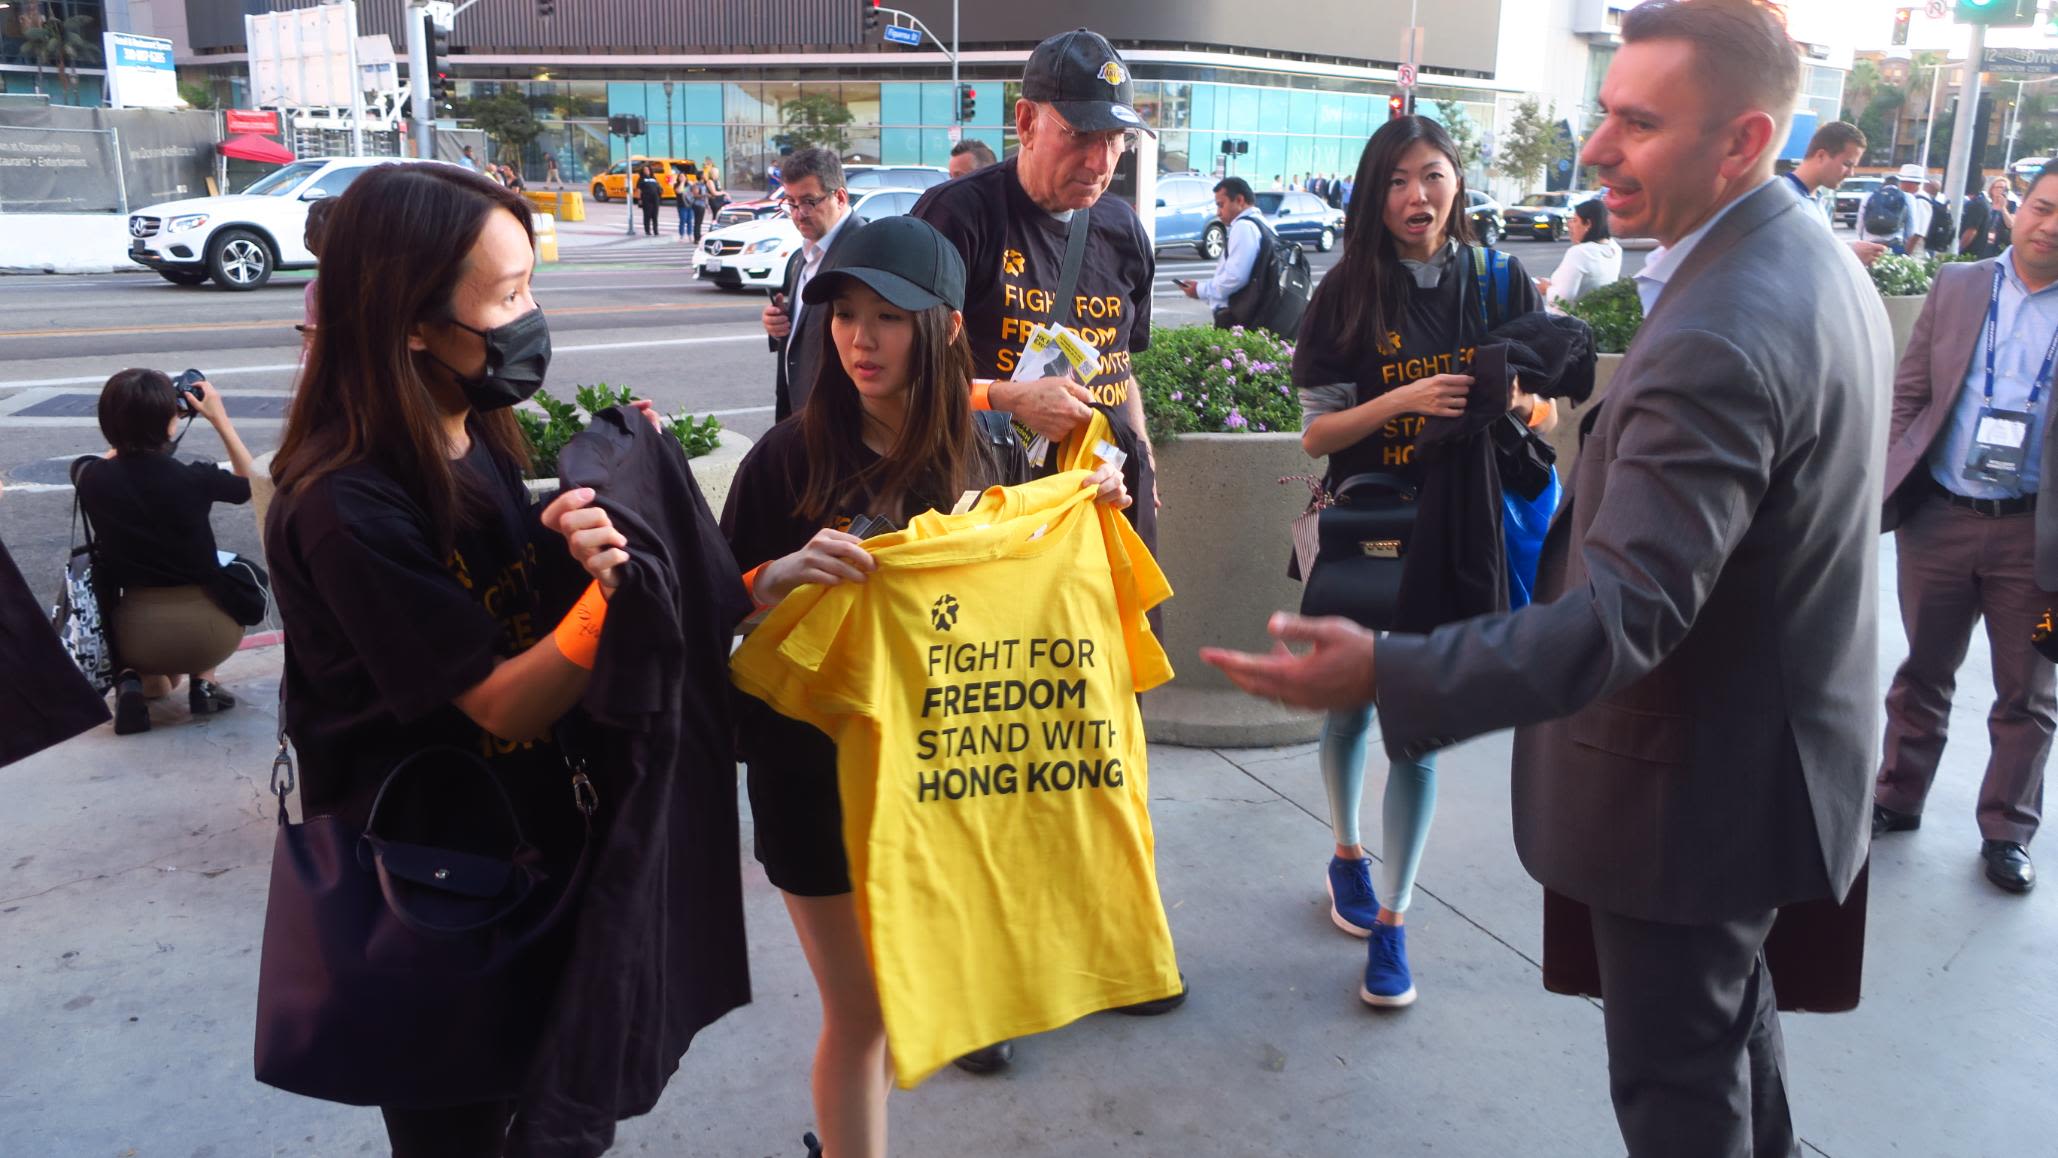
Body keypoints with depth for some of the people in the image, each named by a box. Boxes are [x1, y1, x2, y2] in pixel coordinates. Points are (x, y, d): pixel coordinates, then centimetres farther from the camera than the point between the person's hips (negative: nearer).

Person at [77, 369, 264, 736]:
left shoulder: (94, 480, -6)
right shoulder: (192, 479, -14)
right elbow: (251, 483, 9)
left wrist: (132, 424, 21)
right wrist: (220, 419, 10)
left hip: (136, 635, 3)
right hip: (205, 630, -3)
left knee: (160, 686, 38)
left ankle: (134, 681, 3)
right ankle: (202, 683, 19)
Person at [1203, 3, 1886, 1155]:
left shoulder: (1718, 338, -31)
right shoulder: (1820, 260, 2)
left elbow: (1625, 613, -36)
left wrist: (1385, 673, -44)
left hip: (1697, 786, -10)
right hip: (1782, 739, 10)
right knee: (1733, 1001, 30)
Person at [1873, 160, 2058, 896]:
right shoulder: (1957, 286, 2)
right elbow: (1908, 394, 5)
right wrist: (1882, 484, -2)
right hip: (1939, 516, 1)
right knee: (1923, 673, 16)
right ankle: (1897, 800, 32)